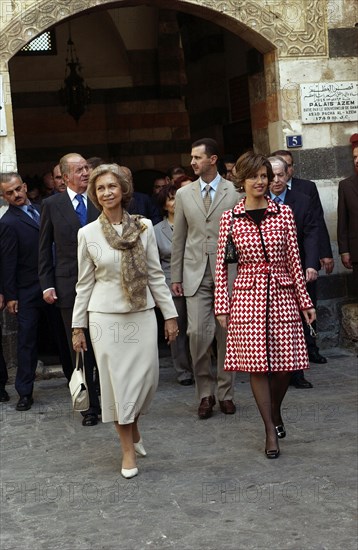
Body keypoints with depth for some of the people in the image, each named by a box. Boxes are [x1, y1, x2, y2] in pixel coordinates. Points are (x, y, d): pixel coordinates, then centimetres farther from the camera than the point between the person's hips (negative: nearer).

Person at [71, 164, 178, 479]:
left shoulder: (144, 227, 0)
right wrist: (78, 326, 5)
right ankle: (128, 449, 17)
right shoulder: (88, 234, -1)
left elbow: (155, 275, 5)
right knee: (117, 379, 3)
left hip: (142, 314, 1)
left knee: (146, 377, 3)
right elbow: (85, 283, 5)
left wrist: (170, 314, 4)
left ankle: (133, 427, 34)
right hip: (106, 316, -1)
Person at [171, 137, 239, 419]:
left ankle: (226, 393, 17)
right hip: (196, 274, 1)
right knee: (197, 333, -7)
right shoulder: (184, 194, 9)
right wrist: (176, 276, 9)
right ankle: (205, 393, 8)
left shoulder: (234, 192, 1)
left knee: (226, 334, 4)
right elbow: (179, 238, 11)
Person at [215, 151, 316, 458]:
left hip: (282, 295, 1)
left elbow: (293, 259, 6)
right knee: (257, 364, -1)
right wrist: (222, 307, 1)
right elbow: (222, 266, 4)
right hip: (247, 297, -1)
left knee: (285, 363, 2)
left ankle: (275, 411, 32)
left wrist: (305, 300, 5)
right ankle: (271, 431, 10)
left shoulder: (284, 214, 4)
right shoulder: (230, 219, 2)